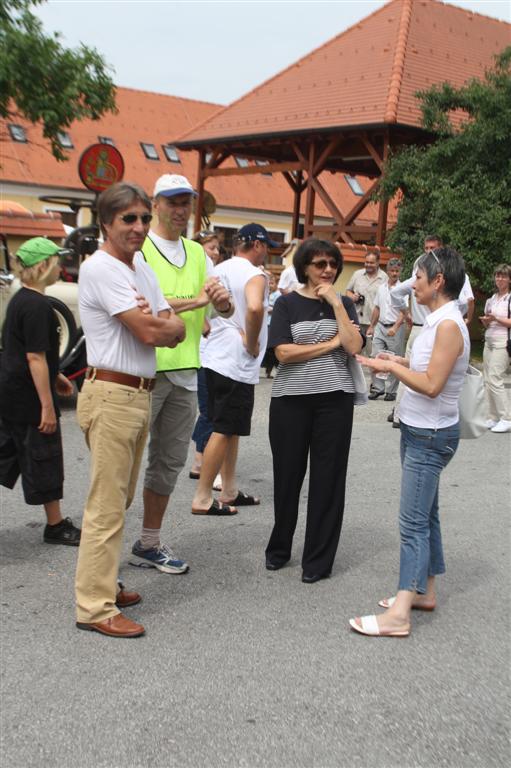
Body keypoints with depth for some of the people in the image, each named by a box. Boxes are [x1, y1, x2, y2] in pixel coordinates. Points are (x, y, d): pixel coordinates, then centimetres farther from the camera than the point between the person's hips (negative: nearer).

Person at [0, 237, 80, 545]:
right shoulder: (38, 306, -19)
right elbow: (35, 358, -22)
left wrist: (56, 377, 26)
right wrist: (47, 406, -21)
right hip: (30, 397, -9)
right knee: (44, 461, 3)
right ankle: (56, 526, 16)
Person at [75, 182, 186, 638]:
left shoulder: (142, 268, 15)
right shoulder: (101, 268, -13)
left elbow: (175, 333, 10)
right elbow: (150, 332, -20)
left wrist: (161, 325, -10)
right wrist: (166, 323, 0)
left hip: (140, 395, 9)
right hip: (111, 395, -9)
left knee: (119, 499, 17)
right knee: (107, 506, -5)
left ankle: (104, 584, 29)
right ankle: (95, 608, 2)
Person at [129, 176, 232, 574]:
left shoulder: (198, 253, 15)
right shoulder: (138, 247, -5)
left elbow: (226, 310, 14)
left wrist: (223, 300, -10)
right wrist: (196, 301, -16)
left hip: (184, 372, 7)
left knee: (170, 462, 14)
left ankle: (149, 544, 27)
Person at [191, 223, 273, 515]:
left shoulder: (220, 269, 14)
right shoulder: (254, 275, -13)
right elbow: (255, 308, -32)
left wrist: (212, 330, 14)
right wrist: (252, 342, -19)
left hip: (215, 357, 9)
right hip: (237, 363, -9)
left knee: (229, 429, 17)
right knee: (225, 430, -4)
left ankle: (230, 490, 24)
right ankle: (203, 499, -1)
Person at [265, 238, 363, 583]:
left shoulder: (344, 303, 8)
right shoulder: (287, 303, 1)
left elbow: (354, 346, -8)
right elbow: (283, 351, -11)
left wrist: (336, 303, -10)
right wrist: (331, 343, -9)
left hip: (335, 398, 1)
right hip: (291, 398, -1)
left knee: (328, 478, 3)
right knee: (288, 475, 9)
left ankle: (319, 560, 15)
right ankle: (279, 548, 29)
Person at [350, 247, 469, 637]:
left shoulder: (449, 326, -20)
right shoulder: (438, 321, 9)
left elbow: (432, 385, -24)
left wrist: (391, 367, -15)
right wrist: (400, 362, 4)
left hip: (431, 435, -10)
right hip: (419, 430, 10)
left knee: (414, 522, -10)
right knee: (425, 515, 17)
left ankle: (398, 615, -10)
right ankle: (425, 590, 28)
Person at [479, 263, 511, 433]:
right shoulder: (491, 299, 15)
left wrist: (496, 318, -20)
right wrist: (485, 320, -3)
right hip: (489, 342, 7)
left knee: (495, 380, -13)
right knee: (488, 380, 3)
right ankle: (494, 418, 10)